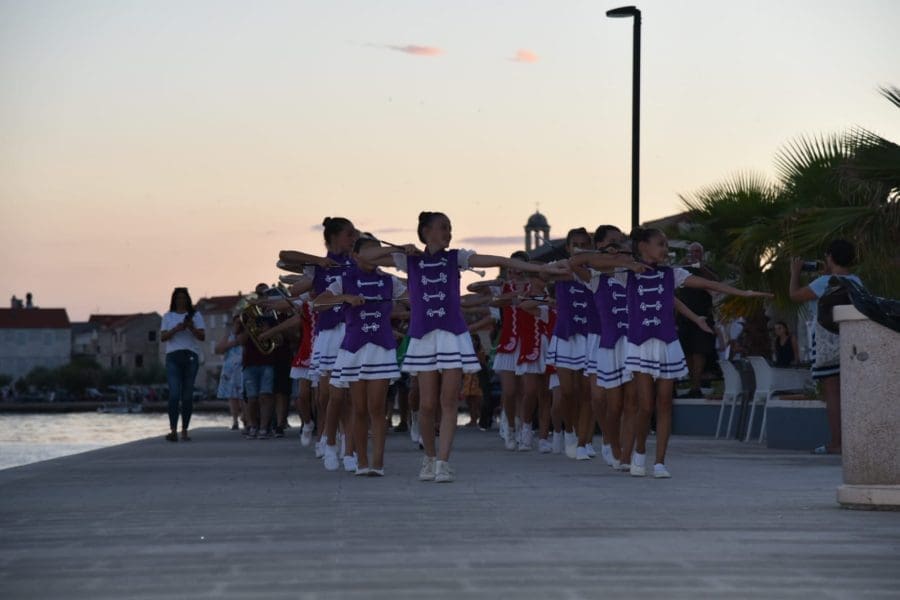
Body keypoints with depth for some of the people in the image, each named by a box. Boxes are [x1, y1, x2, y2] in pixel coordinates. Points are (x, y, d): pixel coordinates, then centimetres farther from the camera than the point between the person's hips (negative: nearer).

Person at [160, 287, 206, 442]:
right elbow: (162, 337, 4)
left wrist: (192, 328, -16)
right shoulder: (168, 316, 14)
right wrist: (176, 329, -12)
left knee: (187, 395, -1)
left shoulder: (195, 315, 12)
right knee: (174, 393, -13)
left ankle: (184, 431, 3)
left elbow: (202, 337, 3)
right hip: (173, 356, 0)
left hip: (191, 356, 0)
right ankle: (173, 430, -19)